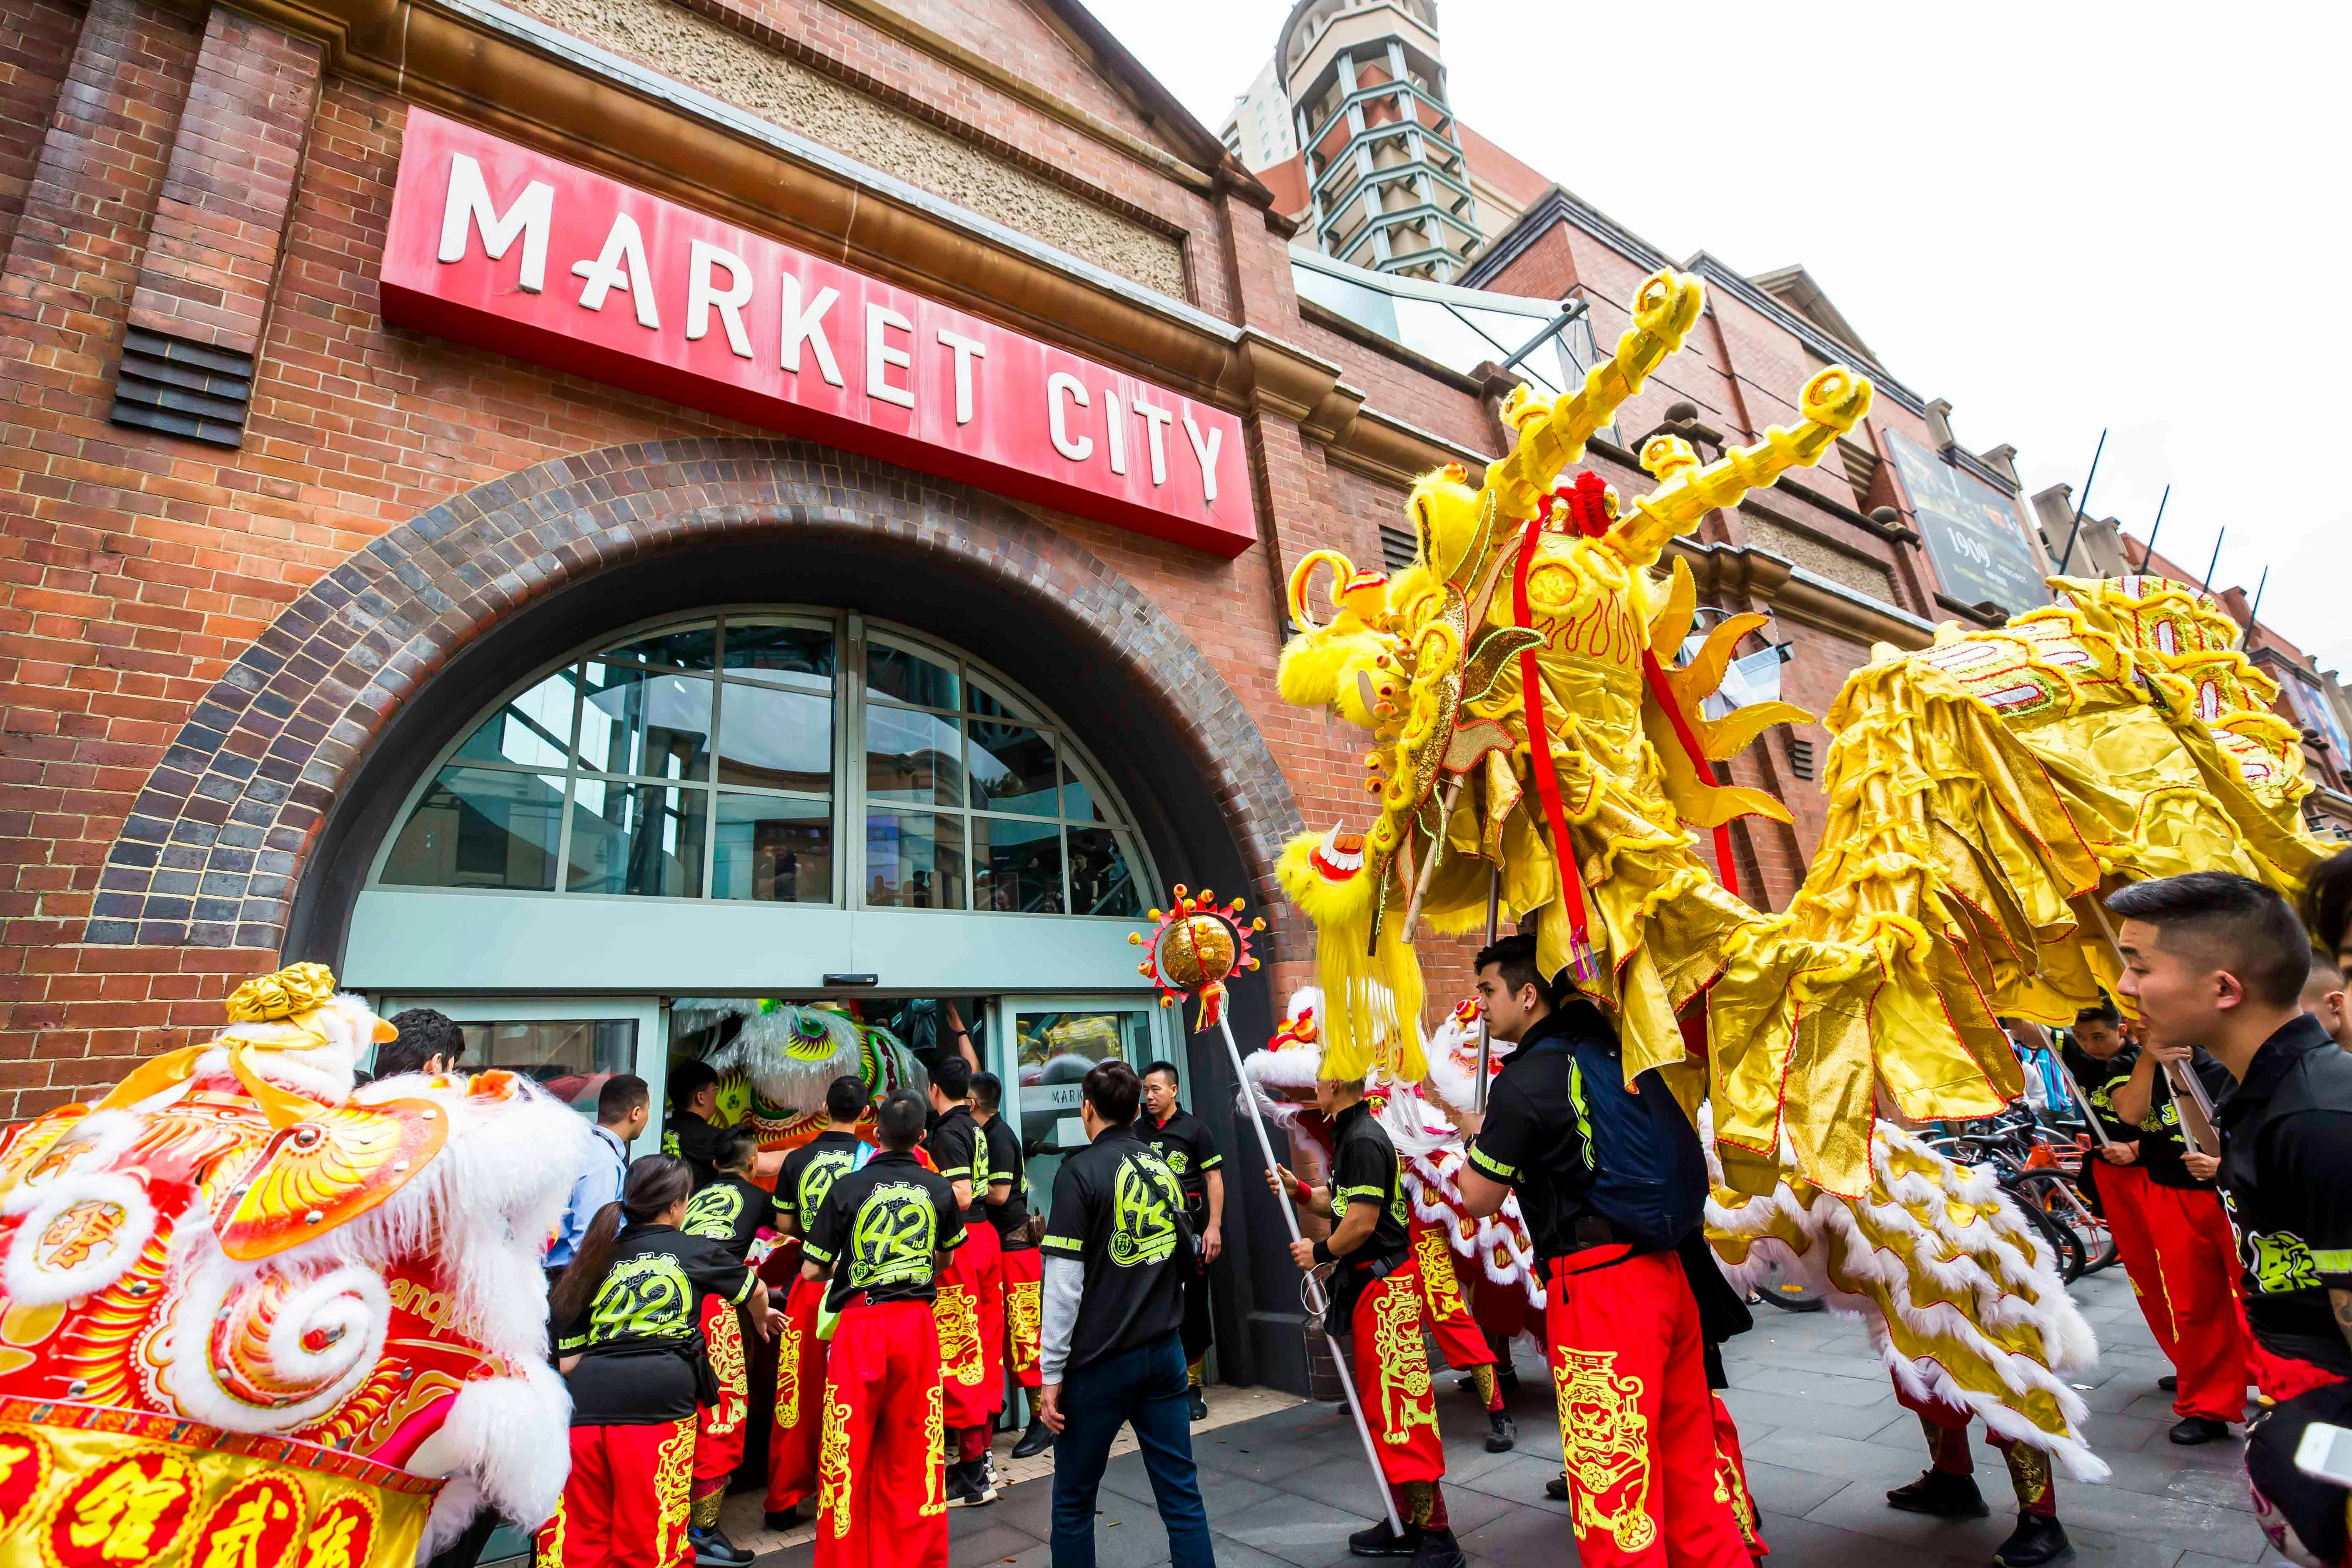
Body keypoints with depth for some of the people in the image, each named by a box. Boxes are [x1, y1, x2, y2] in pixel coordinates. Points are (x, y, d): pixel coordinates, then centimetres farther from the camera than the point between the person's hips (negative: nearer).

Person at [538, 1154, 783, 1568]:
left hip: (587, 1395, 4)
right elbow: (755, 1290, 33)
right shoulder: (695, 1250, 13)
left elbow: (568, 1362, 17)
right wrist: (761, 1317, 54)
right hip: (658, 1397, -4)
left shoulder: (598, 1259, 21)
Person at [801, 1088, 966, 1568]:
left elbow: (811, 1270, -4)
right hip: (917, 1322, 3)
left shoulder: (848, 1186, -7)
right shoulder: (939, 1188, 1)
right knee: (912, 1451, 15)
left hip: (862, 1325, -2)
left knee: (848, 1452, 11)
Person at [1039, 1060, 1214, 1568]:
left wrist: (1052, 1374, -9)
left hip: (1100, 1360, -5)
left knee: (1074, 1501, 13)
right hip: (1165, 1353, 5)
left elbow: (1065, 1283, -15)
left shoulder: (1081, 1171, -13)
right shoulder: (1164, 1168, 6)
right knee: (1181, 1492, 12)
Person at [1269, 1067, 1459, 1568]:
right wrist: (1297, 1189, 4)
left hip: (1384, 1286, -11)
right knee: (1380, 1411, 19)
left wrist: (1319, 1252, -9)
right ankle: (1407, 1524, 31)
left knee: (1400, 1413, -3)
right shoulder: (1350, 1135, 12)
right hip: (1362, 1287, 11)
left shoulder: (1364, 1140, -20)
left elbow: (1362, 1222, -24)